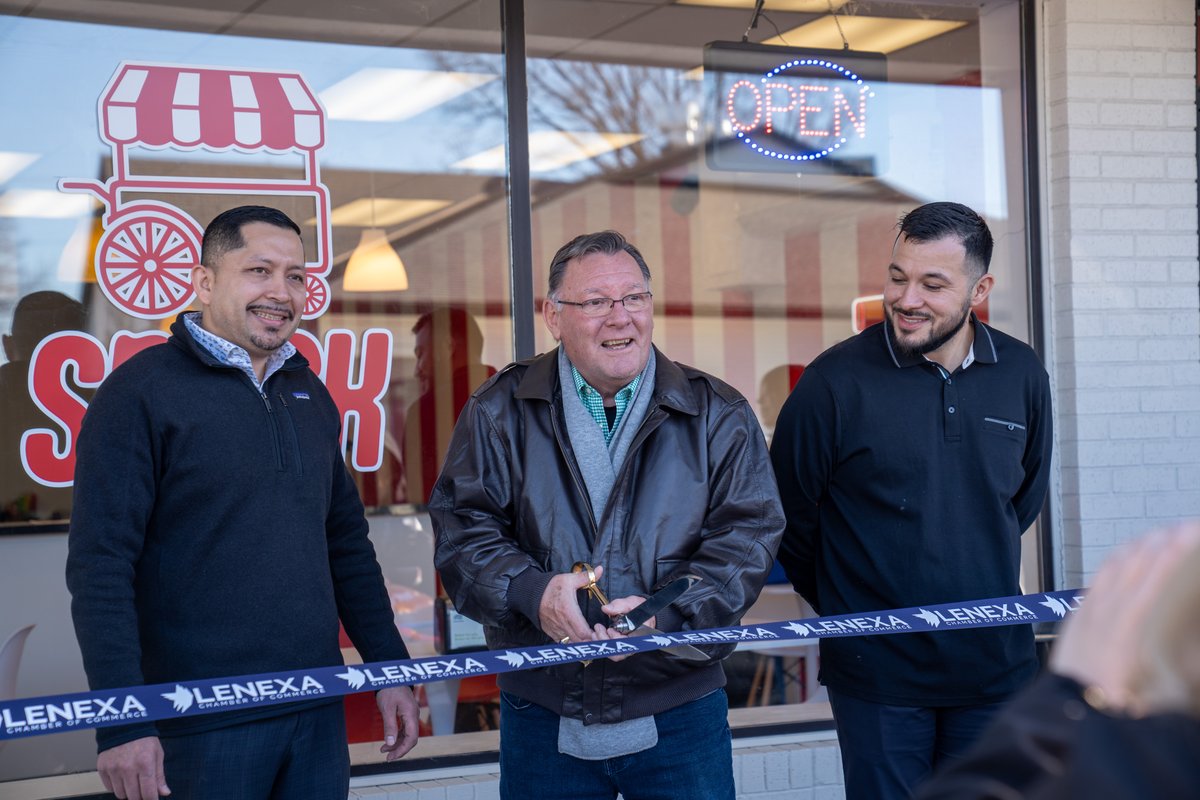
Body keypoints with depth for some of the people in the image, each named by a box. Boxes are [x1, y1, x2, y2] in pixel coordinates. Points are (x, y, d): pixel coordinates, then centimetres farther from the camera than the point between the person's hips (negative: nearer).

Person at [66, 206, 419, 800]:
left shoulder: (309, 394, 13)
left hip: (317, 713, 6)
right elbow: (99, 568, -13)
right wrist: (121, 724, -18)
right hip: (201, 727, -6)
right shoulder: (141, 390, -8)